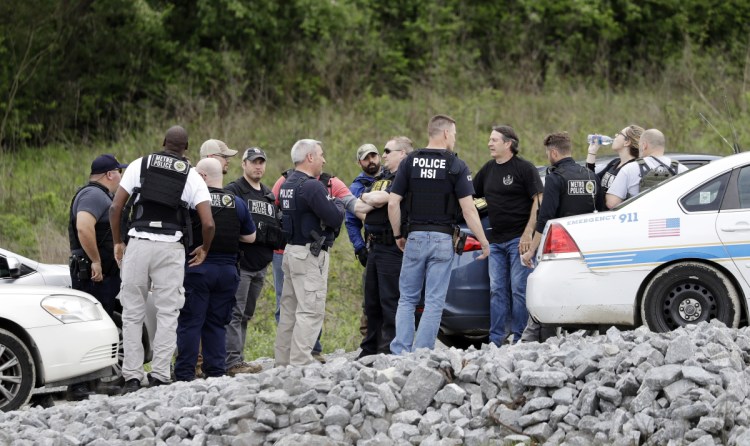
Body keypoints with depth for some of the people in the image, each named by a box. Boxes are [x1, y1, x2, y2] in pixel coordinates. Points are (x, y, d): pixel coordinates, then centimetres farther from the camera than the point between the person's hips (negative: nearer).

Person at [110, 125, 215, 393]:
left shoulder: (140, 165, 7)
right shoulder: (192, 176, 6)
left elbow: (116, 207, 2)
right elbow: (208, 223, -4)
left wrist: (117, 243, 13)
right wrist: (204, 250, 15)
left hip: (138, 243, 1)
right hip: (171, 249, -1)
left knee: (133, 314, 7)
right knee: (167, 314, 5)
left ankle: (132, 377, 4)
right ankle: (159, 376, 0)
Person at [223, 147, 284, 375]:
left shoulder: (269, 195, 21)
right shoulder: (233, 191, -4)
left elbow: (278, 229, 21)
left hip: (261, 264, 8)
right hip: (240, 262, -8)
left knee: (246, 314, 12)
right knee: (235, 313, -10)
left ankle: (237, 359, 16)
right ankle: (232, 361, -12)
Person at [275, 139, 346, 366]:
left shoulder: (286, 185, 13)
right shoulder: (311, 186, -17)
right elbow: (335, 218, -20)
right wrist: (338, 205, 3)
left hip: (290, 251, 10)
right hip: (310, 254, -10)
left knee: (290, 309, 13)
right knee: (311, 311, -9)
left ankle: (282, 361, 17)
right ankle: (300, 363, -13)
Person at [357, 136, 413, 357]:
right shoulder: (380, 178, 20)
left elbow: (380, 199, -20)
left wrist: (368, 197, 0)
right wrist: (376, 199, -5)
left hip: (392, 247, -9)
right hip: (374, 246, 9)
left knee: (390, 301, -7)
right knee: (372, 303, 14)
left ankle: (389, 349, -4)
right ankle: (369, 350, 21)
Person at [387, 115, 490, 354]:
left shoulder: (410, 162, 3)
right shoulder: (456, 166, -5)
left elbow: (393, 203, -1)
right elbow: (468, 209, -9)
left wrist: (398, 235, 11)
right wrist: (484, 242, -3)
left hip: (415, 236, 2)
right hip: (442, 239, -2)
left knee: (407, 299, 10)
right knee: (434, 302, 2)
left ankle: (400, 351, -1)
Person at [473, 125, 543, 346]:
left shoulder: (525, 168, -5)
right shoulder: (488, 170, 15)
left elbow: (538, 201, -10)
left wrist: (528, 233, -16)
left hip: (518, 239, -7)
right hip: (496, 240, 7)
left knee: (519, 290, -5)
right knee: (497, 291, 6)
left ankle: (519, 339, -2)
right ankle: (496, 340, 8)